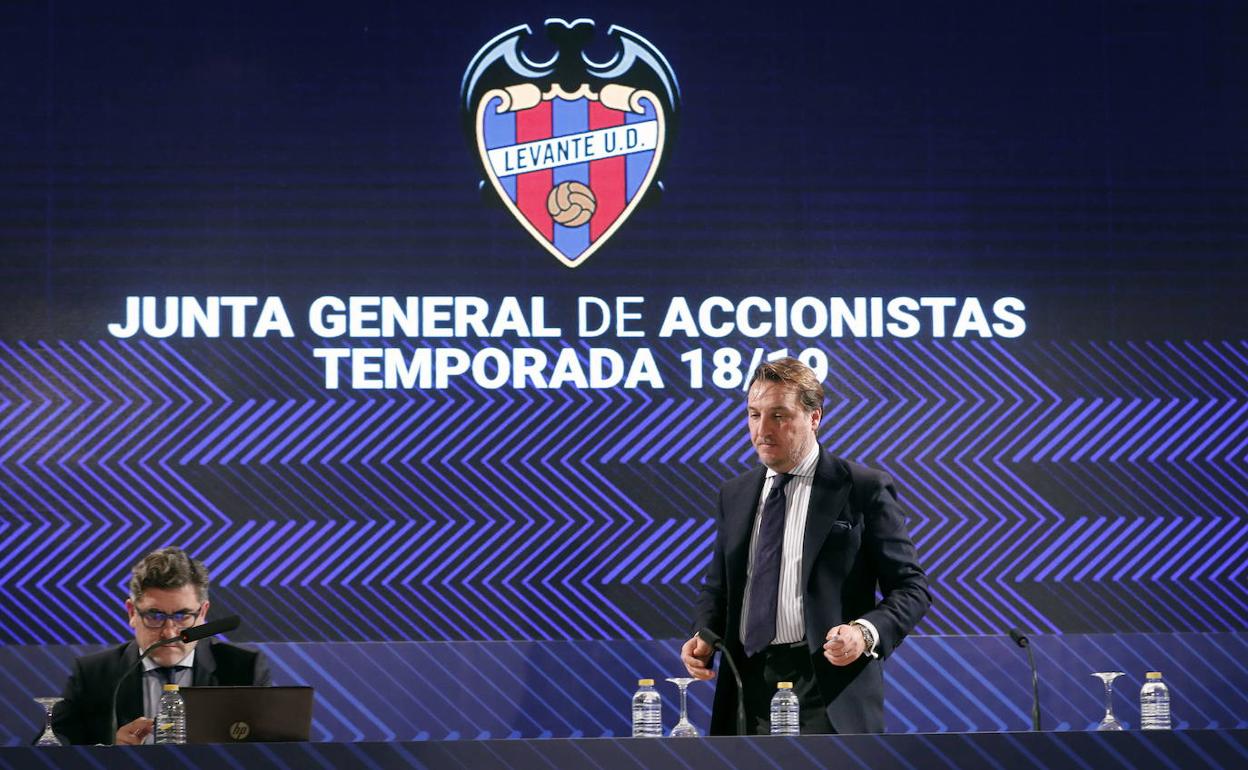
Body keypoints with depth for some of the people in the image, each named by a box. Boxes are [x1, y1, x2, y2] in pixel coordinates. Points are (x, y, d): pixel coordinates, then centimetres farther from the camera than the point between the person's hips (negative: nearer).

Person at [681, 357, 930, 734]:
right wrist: (704, 635, 1)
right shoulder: (734, 495, 15)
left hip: (826, 693, -5)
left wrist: (867, 632, -21)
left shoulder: (864, 489, -2)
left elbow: (910, 586, -2)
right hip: (748, 686, 5)